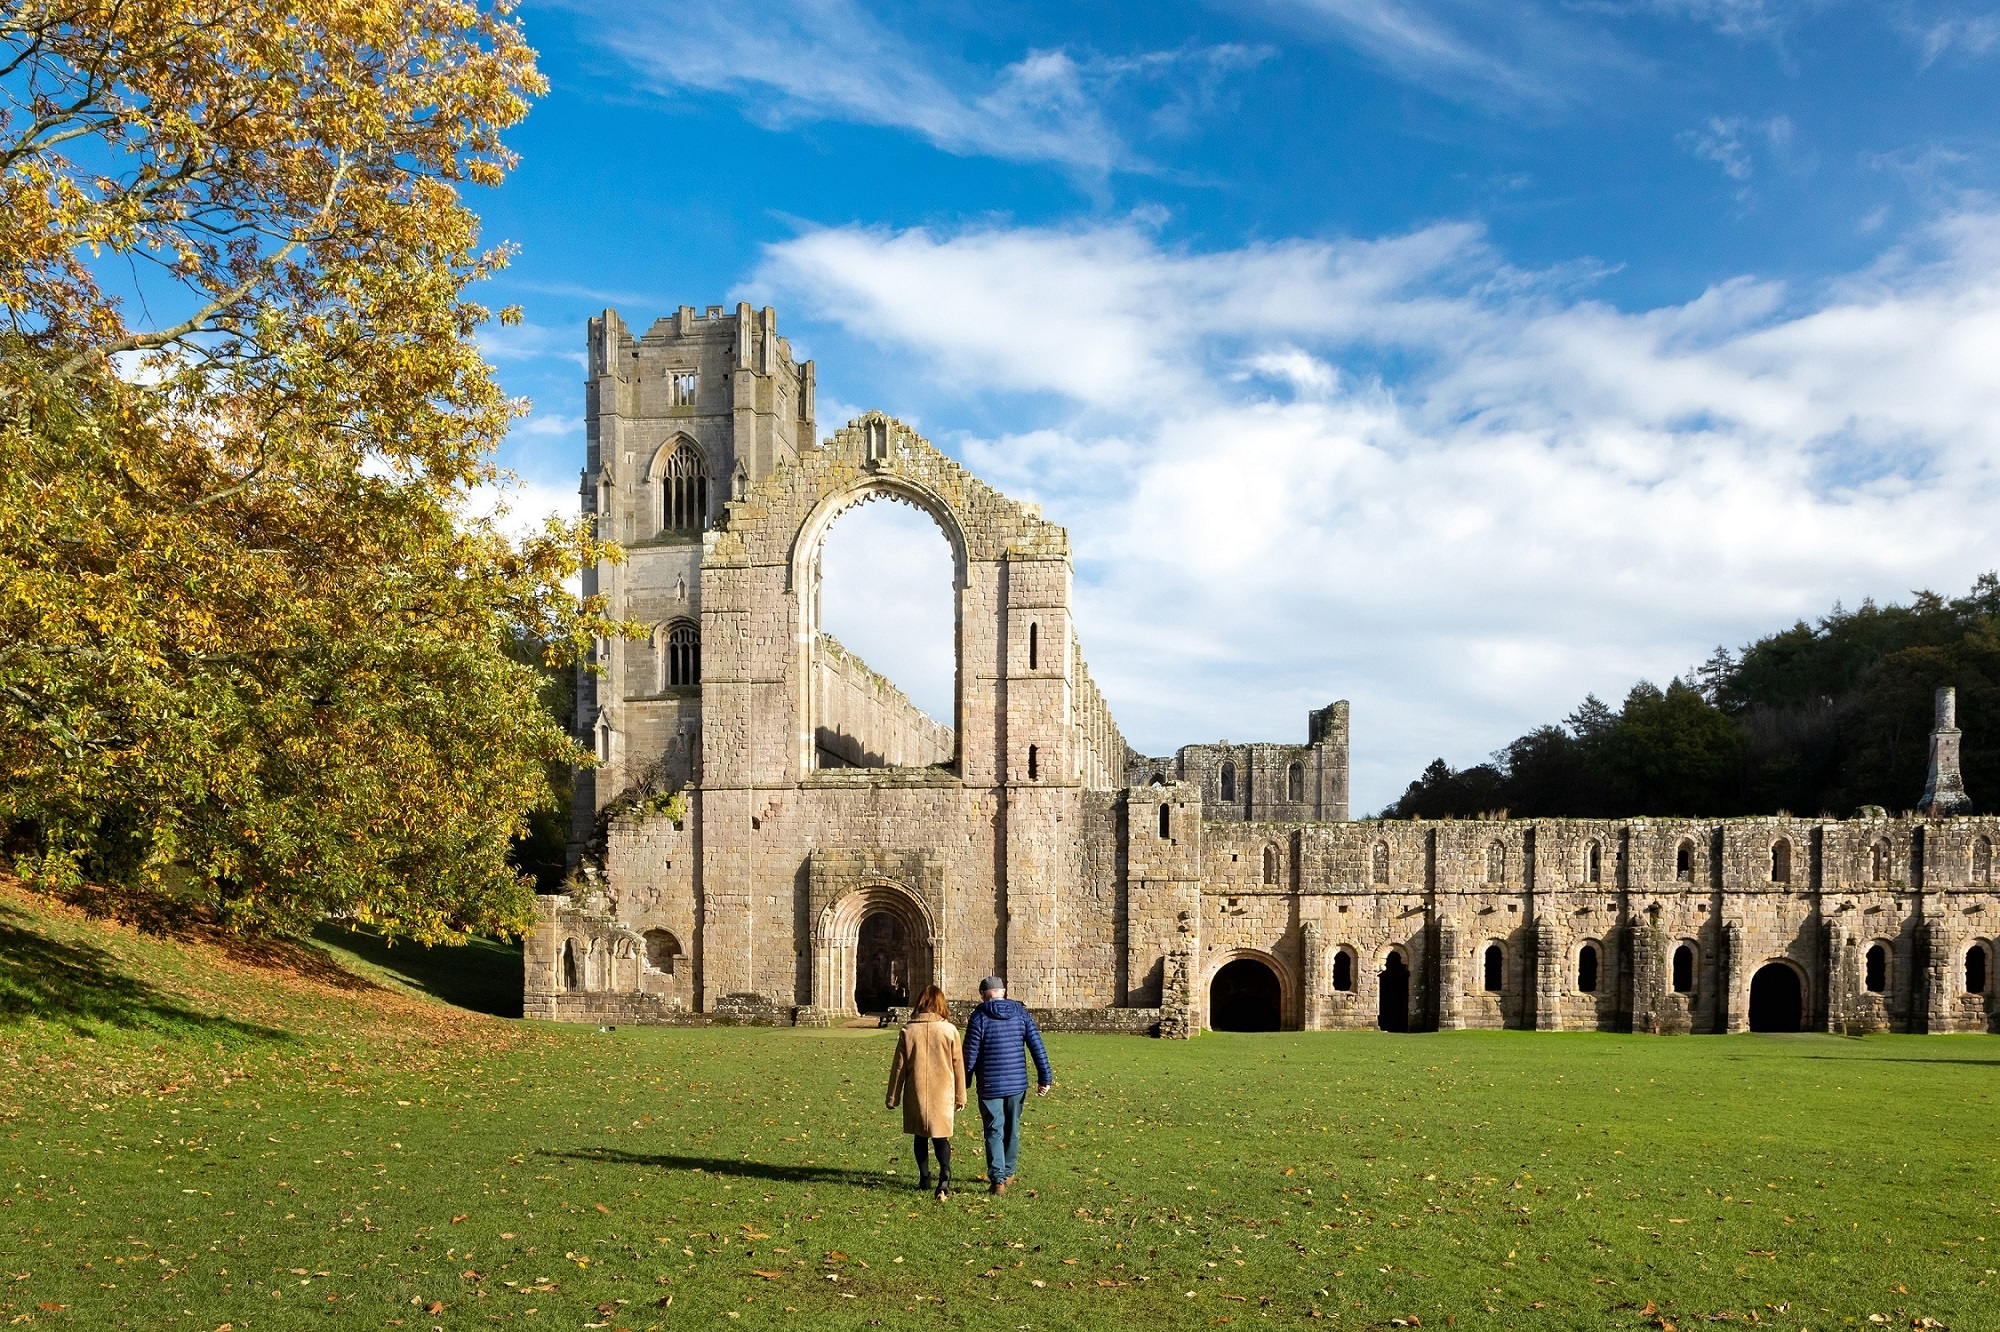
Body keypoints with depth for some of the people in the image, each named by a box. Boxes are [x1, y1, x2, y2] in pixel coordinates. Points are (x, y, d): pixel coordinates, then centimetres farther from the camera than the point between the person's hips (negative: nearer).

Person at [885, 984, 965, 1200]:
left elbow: (898, 1066, 0)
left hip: (916, 1094, 1)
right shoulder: (950, 1030, -5)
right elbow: (958, 1065, 2)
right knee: (940, 1135, 3)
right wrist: (960, 1096, 12)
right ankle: (945, 1174, -20)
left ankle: (924, 1178, 18)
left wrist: (893, 1097, 10)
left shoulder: (908, 1030, -4)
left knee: (920, 1136, 16)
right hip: (942, 1093, 0)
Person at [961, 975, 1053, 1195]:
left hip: (990, 1085, -4)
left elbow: (970, 1053, -8)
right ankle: (1008, 1173, 29)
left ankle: (997, 1179, -7)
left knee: (994, 1132, 2)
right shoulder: (1021, 1013, 3)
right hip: (1017, 1083, 4)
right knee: (1012, 1130, 17)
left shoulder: (980, 1016, -8)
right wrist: (1046, 1078, 4)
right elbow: (1037, 1047, 0)